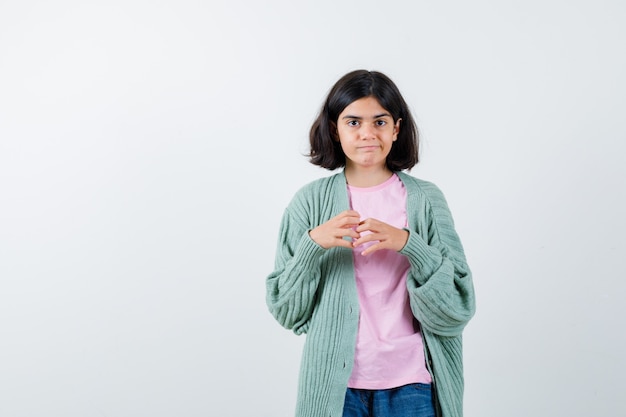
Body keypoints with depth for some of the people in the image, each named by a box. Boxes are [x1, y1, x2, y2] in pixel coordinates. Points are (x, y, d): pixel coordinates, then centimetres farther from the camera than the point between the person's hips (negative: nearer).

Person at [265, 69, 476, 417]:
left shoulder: (425, 199, -4)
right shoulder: (311, 201, -3)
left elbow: (457, 310, -7)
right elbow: (287, 311, -2)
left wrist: (408, 244, -20)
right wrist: (313, 244, -17)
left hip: (410, 385, 0)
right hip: (334, 385, 1)